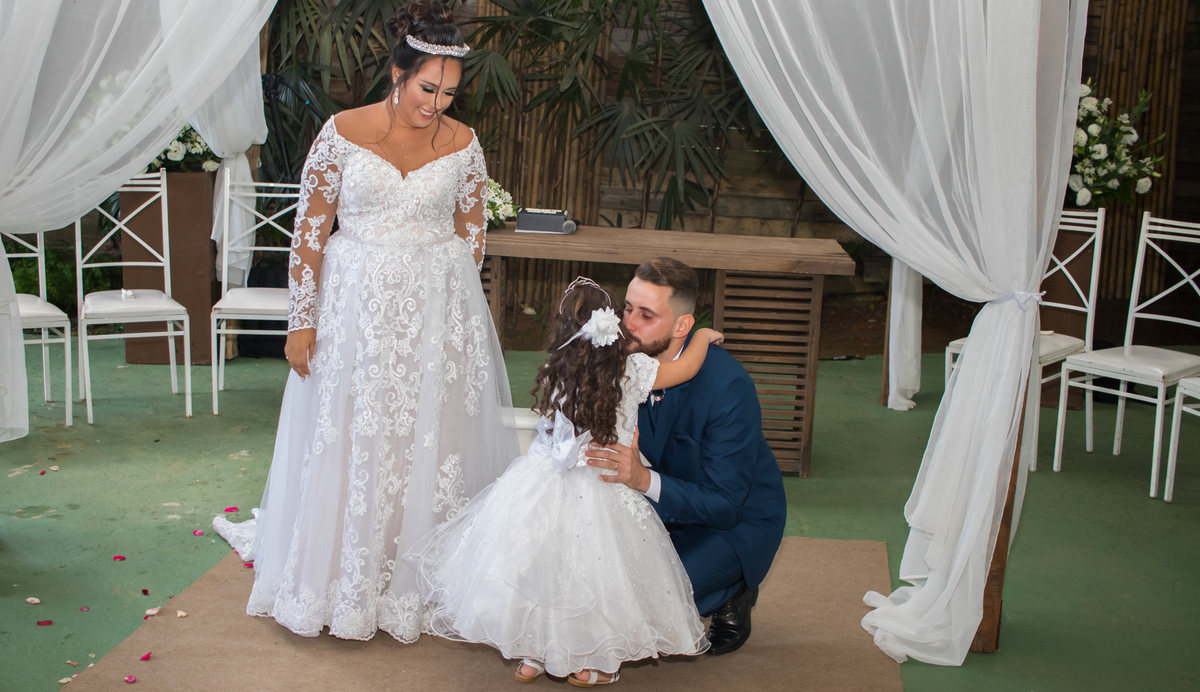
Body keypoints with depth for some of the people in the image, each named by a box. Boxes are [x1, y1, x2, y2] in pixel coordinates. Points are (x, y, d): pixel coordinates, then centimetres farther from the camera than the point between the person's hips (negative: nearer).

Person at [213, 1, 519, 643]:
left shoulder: (463, 144, -2)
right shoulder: (342, 132, -7)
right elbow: (310, 230, -4)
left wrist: (447, 304, 12)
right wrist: (302, 321, -5)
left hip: (437, 310, 1)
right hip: (355, 305, -1)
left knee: (431, 440, 5)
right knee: (346, 441, 7)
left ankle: (422, 580, 22)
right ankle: (339, 580, 25)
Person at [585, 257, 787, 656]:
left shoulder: (727, 386, -32)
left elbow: (724, 503, -31)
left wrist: (644, 480, -46)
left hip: (740, 518, -6)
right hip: (667, 501, 6)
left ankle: (734, 594, 5)